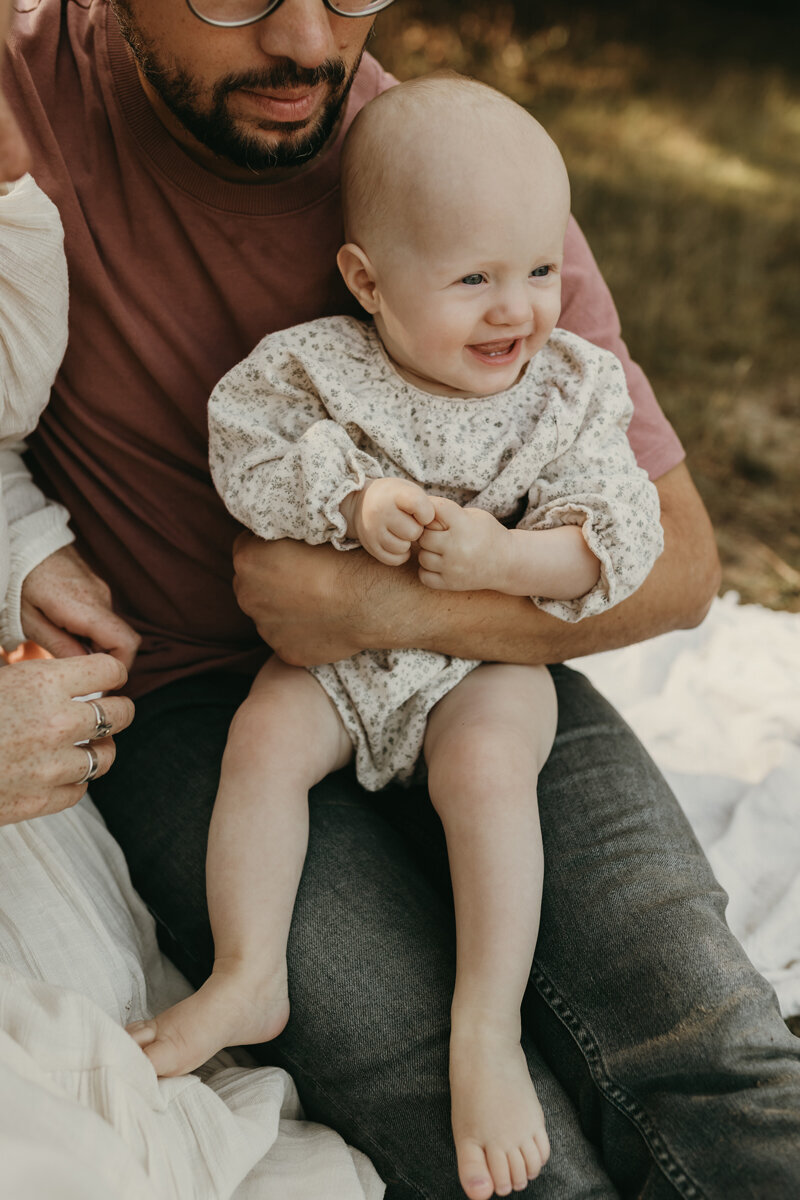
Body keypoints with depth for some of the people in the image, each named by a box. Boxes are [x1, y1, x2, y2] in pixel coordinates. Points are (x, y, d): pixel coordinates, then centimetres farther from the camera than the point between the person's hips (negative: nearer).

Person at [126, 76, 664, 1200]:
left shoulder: (571, 391, -9)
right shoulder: (317, 367, -12)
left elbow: (622, 540, -11)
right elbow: (246, 456, -11)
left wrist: (503, 560, -28)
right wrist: (351, 501, -26)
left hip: (488, 654, -1)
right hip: (335, 646, 2)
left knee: (487, 768, -27)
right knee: (263, 737, -20)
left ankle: (488, 1027, -19)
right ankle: (248, 978, -8)